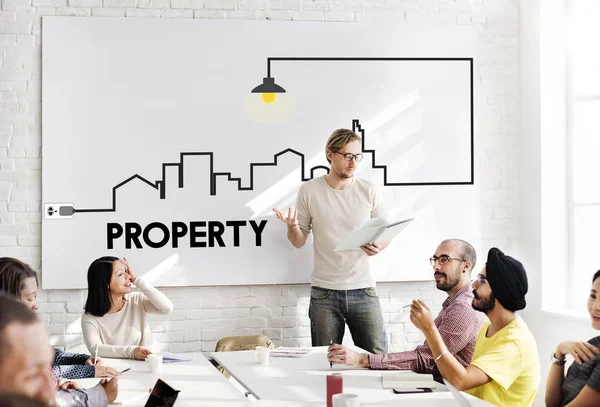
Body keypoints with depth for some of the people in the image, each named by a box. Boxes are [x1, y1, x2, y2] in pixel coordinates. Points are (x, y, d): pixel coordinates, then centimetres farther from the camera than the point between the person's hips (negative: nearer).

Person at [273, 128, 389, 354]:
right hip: (324, 293, 0)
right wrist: (292, 227, -16)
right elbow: (298, 242, 6)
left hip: (363, 290, 1)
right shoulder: (309, 191, 0)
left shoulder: (368, 190, 2)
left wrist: (378, 246, -15)